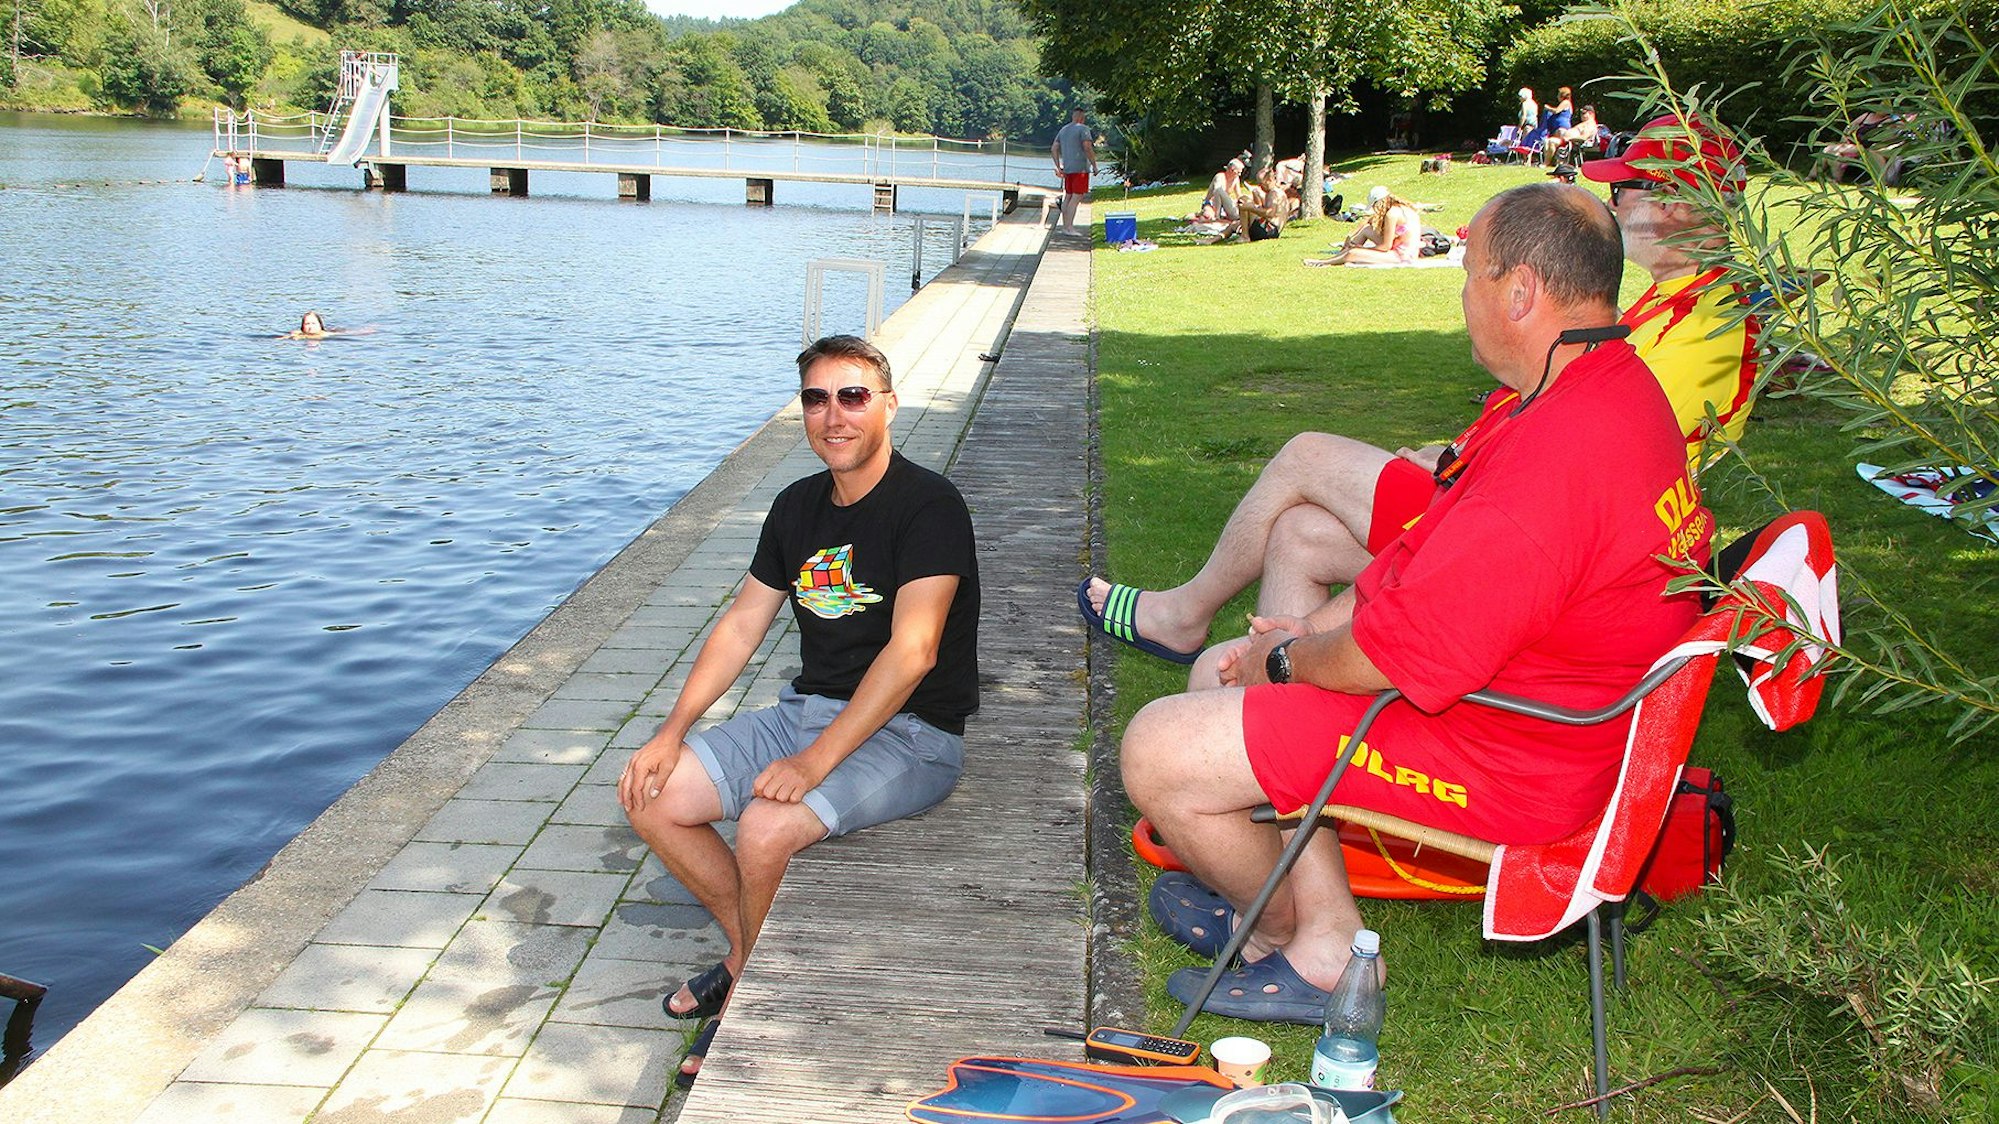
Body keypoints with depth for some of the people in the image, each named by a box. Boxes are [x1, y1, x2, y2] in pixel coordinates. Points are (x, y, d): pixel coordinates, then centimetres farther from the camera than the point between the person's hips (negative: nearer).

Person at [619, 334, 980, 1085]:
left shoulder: (928, 507, -15)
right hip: (806, 708, 8)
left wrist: (816, 761, -31)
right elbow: (742, 625, 13)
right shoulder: (797, 508, 9)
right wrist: (672, 732, 0)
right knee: (650, 798, -5)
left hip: (909, 734, -8)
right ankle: (750, 946, 13)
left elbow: (911, 650, -25)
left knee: (766, 827, -31)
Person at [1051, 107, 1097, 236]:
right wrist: (1094, 165, -9)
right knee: (1076, 197, -8)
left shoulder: (1063, 130, 17)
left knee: (1068, 197, 12)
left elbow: (1054, 149, 16)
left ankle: (1065, 226, 13)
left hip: (1067, 168, 8)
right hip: (1080, 168, -8)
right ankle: (1069, 227, -13)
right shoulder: (1083, 129, -6)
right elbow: (1087, 147, -16)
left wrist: (1058, 167, 19)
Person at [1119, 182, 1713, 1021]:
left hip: (1501, 764, -11)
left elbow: (1393, 657, -27)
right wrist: (1319, 624, 8)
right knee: (1229, 680, 19)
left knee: (1158, 752, -11)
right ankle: (1326, 933, 16)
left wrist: (1287, 658, -7)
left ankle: (1284, 933, 17)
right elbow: (1442, 567, 14)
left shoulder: (1551, 459, -32)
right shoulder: (1621, 387, 4)